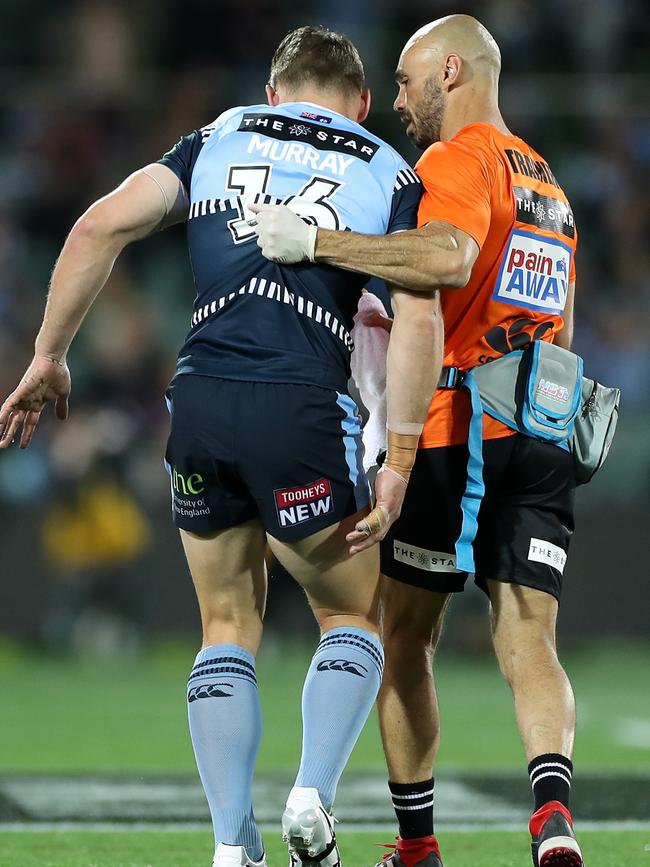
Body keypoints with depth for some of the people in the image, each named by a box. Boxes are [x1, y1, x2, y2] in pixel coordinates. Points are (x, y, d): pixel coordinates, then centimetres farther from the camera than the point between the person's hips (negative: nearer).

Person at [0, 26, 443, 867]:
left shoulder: (219, 138, 19)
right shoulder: (390, 175, 14)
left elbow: (102, 226, 6)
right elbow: (419, 321, -1)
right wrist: (400, 459, -2)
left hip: (198, 399, 2)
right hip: (303, 410, -2)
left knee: (228, 628, 17)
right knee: (351, 618, 17)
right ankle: (313, 793, -5)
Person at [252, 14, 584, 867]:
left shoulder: (460, 159, -6)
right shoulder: (547, 181, 22)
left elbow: (448, 258, -27)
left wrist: (316, 243, -25)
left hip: (454, 434, -6)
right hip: (545, 437, 6)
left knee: (405, 639, 9)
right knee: (529, 644, -1)